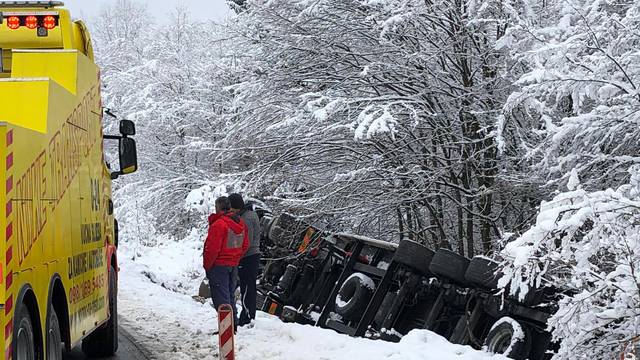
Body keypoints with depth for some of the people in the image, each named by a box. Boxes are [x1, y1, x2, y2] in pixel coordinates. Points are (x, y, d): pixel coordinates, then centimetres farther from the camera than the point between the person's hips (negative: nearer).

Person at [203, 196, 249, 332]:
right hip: (234, 265, 8)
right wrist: (235, 259, 16)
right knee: (230, 295, 18)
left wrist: (207, 265, -8)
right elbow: (245, 246, 12)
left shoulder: (218, 224, -20)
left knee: (221, 297, -3)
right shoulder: (241, 223, 7)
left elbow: (213, 248, -20)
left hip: (219, 265, -8)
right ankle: (234, 324, 23)